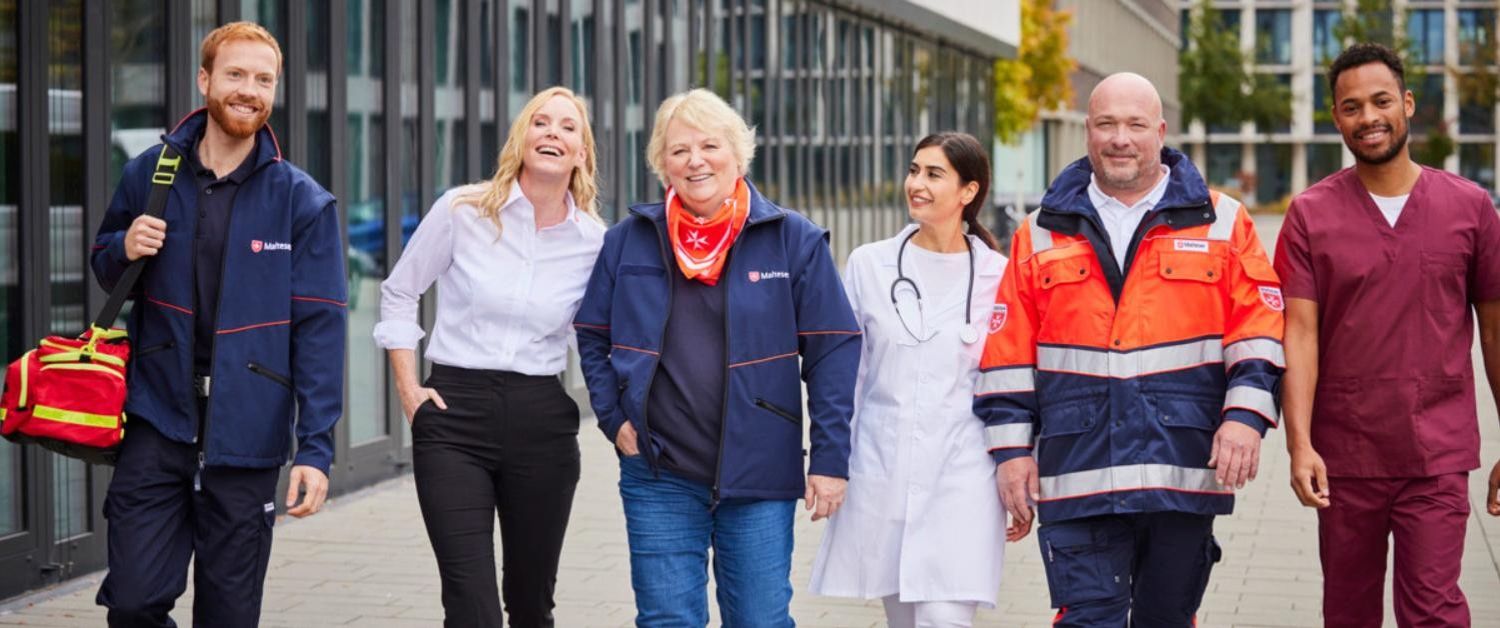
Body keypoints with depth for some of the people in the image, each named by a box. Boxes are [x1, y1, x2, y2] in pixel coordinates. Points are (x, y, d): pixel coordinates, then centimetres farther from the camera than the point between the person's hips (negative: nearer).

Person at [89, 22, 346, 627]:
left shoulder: (303, 202, -3)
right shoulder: (149, 174, 4)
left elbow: (319, 328, -5)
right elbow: (104, 267, 18)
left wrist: (315, 447, -12)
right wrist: (124, 249, -7)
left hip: (246, 436, -1)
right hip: (158, 419, 1)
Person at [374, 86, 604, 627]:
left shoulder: (594, 242, 2)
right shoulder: (463, 211, -3)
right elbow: (399, 293, 8)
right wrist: (408, 389, 2)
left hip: (542, 423, 2)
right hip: (454, 419, -2)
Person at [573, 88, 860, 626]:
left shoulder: (794, 240, 0)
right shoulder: (629, 240, 6)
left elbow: (834, 351, -1)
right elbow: (592, 336, 16)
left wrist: (830, 459, -6)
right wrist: (615, 419, 3)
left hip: (759, 479, -1)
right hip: (659, 477, 2)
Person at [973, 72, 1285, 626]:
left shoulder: (1220, 222, 8)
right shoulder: (1044, 233, 10)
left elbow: (1257, 330, 4)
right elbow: (1008, 355, 9)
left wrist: (1245, 414, -9)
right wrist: (1013, 449, 3)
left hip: (1184, 475, 0)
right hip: (1079, 477, 0)